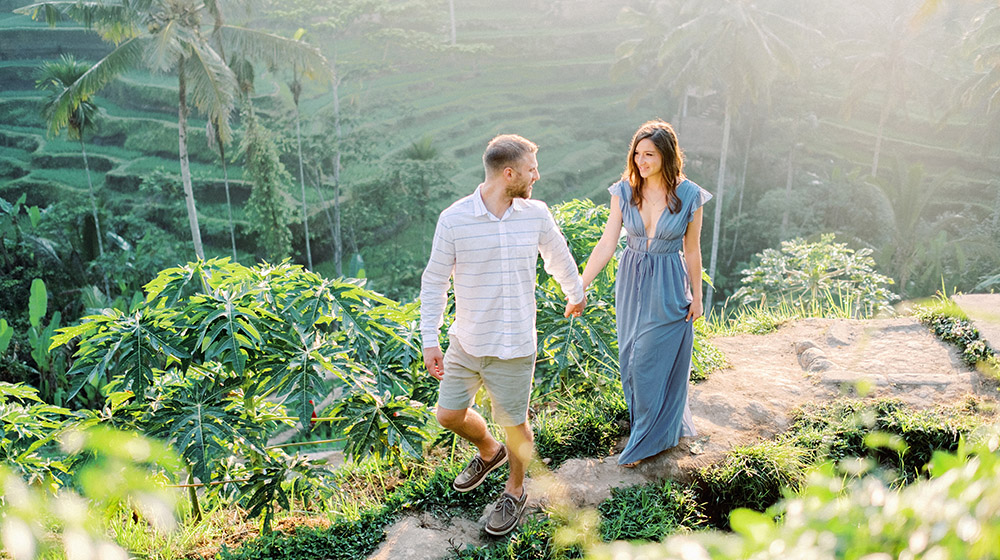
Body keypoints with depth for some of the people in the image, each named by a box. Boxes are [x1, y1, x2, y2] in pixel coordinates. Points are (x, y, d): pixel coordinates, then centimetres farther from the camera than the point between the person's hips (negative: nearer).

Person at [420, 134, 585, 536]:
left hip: (514, 346, 0)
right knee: (449, 414, 11)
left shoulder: (536, 214, -5)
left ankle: (515, 491, 37)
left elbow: (559, 258, 15)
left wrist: (575, 293, 30)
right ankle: (489, 452, 44)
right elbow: (434, 281, -4)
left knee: (514, 424, 9)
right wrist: (429, 340, -7)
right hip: (465, 341, 0)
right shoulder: (454, 219, -12)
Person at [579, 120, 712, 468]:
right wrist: (580, 286, -18)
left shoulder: (688, 196, -12)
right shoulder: (624, 191, -7)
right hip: (632, 283, 4)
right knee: (632, 361, 13)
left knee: (651, 363, 1)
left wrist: (696, 296, 2)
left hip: (669, 287, -3)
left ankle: (649, 440, 23)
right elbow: (606, 245, -9)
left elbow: (691, 250, -3)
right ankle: (664, 425, 39)